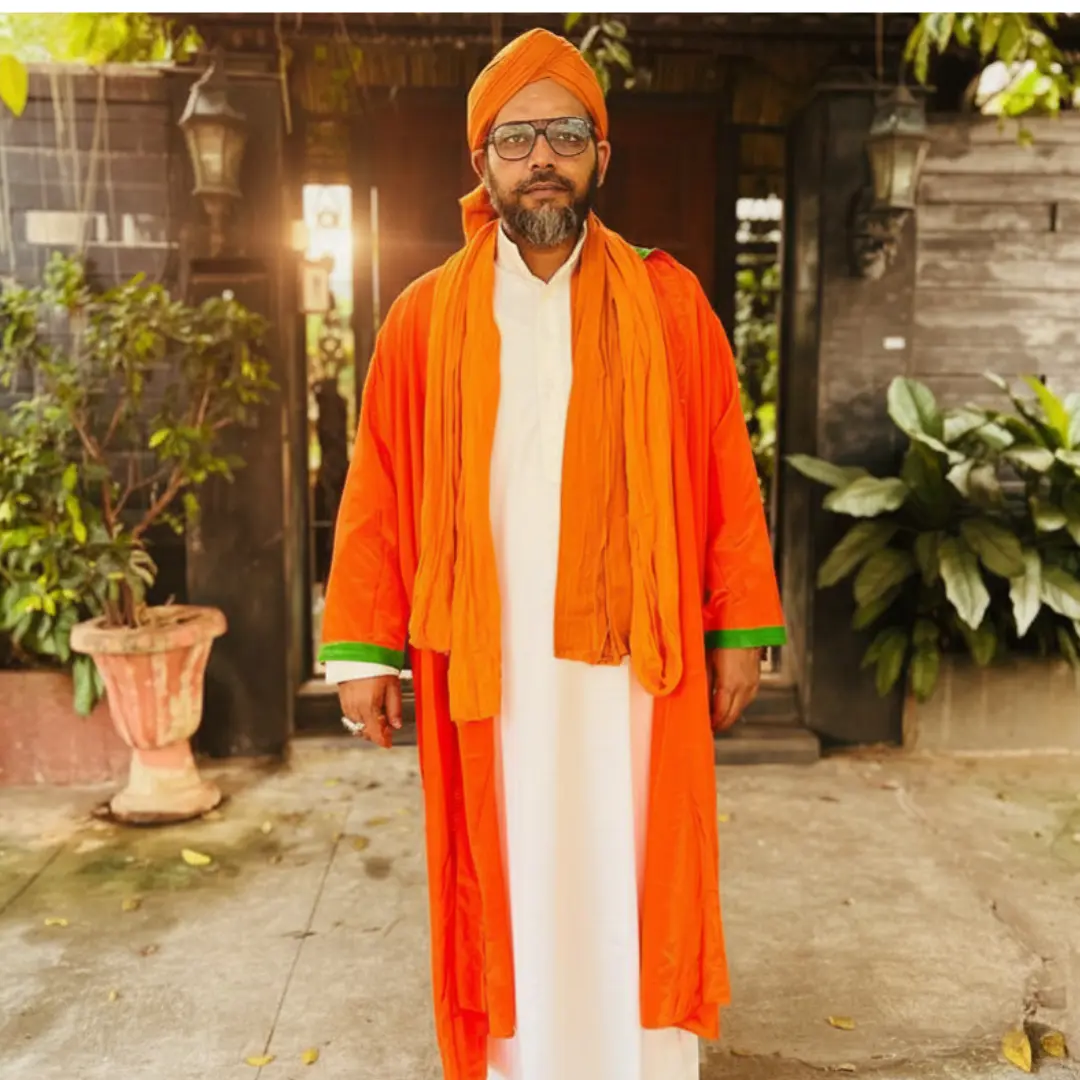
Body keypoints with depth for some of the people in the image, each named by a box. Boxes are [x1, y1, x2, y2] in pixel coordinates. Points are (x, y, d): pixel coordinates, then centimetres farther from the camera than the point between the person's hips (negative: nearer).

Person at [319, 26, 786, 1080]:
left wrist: (740, 631, -1)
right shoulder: (427, 318, 2)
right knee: (508, 883, 12)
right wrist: (362, 648, -2)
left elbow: (726, 475, 1)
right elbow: (378, 495, 1)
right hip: (490, 663, 1)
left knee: (631, 877, 11)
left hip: (631, 657, 0)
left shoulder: (669, 302, 2)